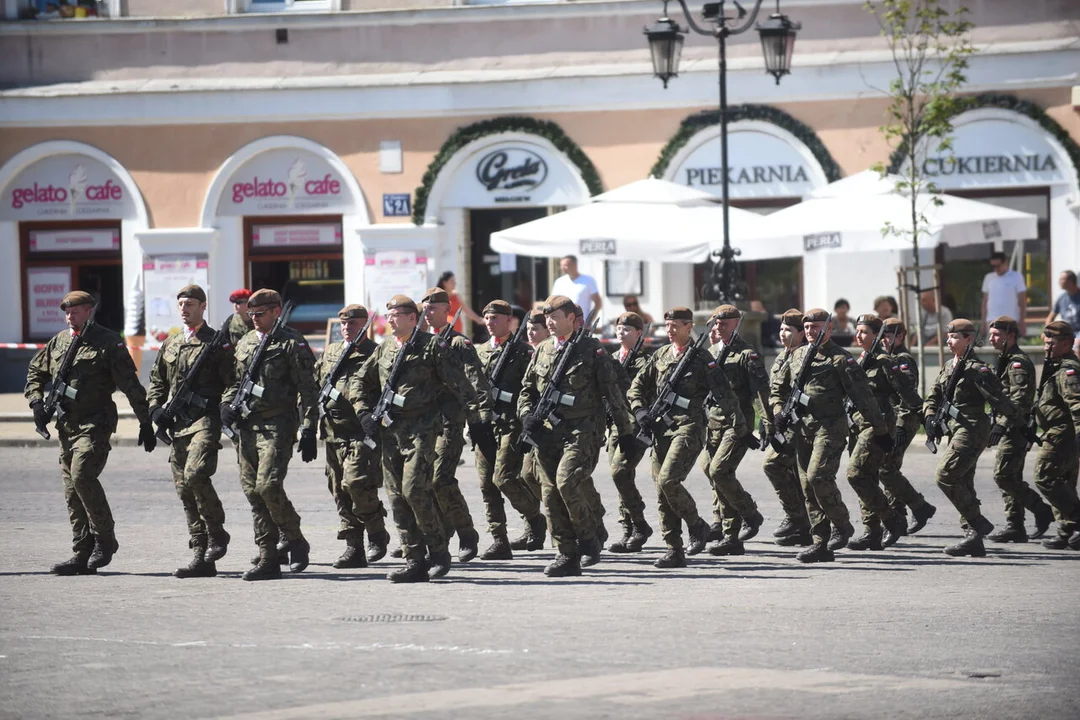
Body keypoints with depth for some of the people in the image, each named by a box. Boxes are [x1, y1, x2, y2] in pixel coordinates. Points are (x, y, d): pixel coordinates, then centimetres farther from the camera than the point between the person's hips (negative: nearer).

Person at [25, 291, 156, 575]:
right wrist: (36, 401, 8)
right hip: (66, 424, 7)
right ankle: (82, 555, 9)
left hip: (95, 423, -7)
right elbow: (35, 371, 25)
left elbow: (131, 386, -5)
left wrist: (146, 423, -7)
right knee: (72, 490, 5)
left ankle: (105, 538, -8)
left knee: (81, 474, -23)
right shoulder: (58, 342, 12)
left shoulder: (108, 343, -5)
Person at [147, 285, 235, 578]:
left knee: (195, 474, -26)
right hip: (178, 423, 7)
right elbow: (157, 382, 24)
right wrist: (156, 409, 8)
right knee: (184, 488, 3)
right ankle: (201, 558, 6)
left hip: (205, 420, -7)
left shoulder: (217, 343, 1)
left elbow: (232, 383, -2)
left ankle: (216, 533, -7)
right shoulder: (170, 344, 19)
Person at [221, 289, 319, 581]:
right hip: (246, 425, 7)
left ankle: (295, 541, 4)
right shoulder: (245, 343, 16)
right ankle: (268, 559, 8)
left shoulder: (291, 344, -4)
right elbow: (235, 381, 26)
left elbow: (307, 390, -7)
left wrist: (309, 431, -13)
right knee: (252, 491, 4)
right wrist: (227, 404, 4)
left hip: (277, 425, -7)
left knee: (268, 486, -18)